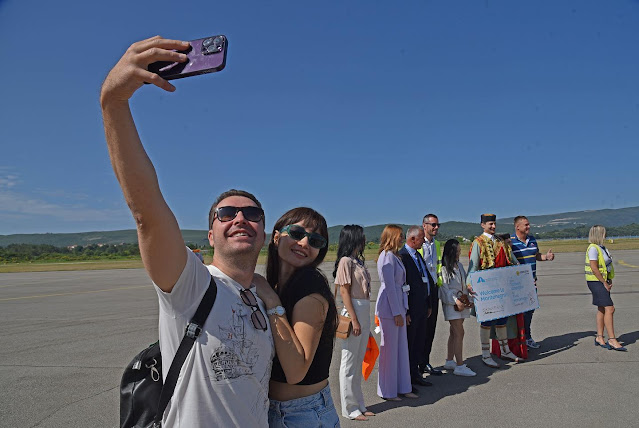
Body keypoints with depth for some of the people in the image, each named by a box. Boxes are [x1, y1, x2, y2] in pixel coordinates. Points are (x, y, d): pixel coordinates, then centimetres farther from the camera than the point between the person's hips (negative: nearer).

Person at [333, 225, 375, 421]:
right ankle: (350, 409, 14)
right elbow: (344, 291, -15)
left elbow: (363, 289, 11)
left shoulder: (358, 261, 12)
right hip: (353, 312, -9)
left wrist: (364, 320, 12)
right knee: (349, 362, 2)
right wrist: (354, 320, -17)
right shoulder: (346, 261, -12)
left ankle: (359, 405, 28)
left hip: (365, 313, 9)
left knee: (359, 361, 16)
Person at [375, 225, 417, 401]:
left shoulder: (394, 256, 14)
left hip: (397, 306, 10)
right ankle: (388, 391, 15)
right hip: (390, 308, -10)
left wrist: (402, 310, 16)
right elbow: (389, 286, -19)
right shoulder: (387, 257, -16)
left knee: (401, 347, 15)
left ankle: (403, 388, 26)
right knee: (389, 349, 2)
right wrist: (396, 313, -18)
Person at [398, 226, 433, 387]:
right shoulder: (402, 256, -17)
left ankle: (414, 373, 30)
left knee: (419, 343, 17)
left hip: (421, 306, 9)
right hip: (410, 309, -9)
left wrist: (428, 305, 18)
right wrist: (405, 312, -20)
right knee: (408, 344, 3)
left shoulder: (418, 255, 14)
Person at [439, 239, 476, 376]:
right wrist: (456, 301, -18)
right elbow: (444, 288, -12)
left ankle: (449, 361, 19)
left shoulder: (459, 265, 15)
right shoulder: (443, 268, -9)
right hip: (451, 304, -7)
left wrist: (468, 299, 6)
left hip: (462, 302, 7)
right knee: (459, 333, -10)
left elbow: (464, 284, 18)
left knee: (454, 333, 10)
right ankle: (460, 366, -7)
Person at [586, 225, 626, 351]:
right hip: (596, 282, -10)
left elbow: (606, 266, 20)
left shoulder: (601, 247, 15)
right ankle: (612, 340, -8)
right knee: (610, 309, -12)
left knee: (602, 309, 11)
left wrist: (609, 281, 9)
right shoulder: (593, 248, -15)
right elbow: (594, 268, -20)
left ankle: (599, 338, 17)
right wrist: (605, 283, -16)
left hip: (603, 281, 10)